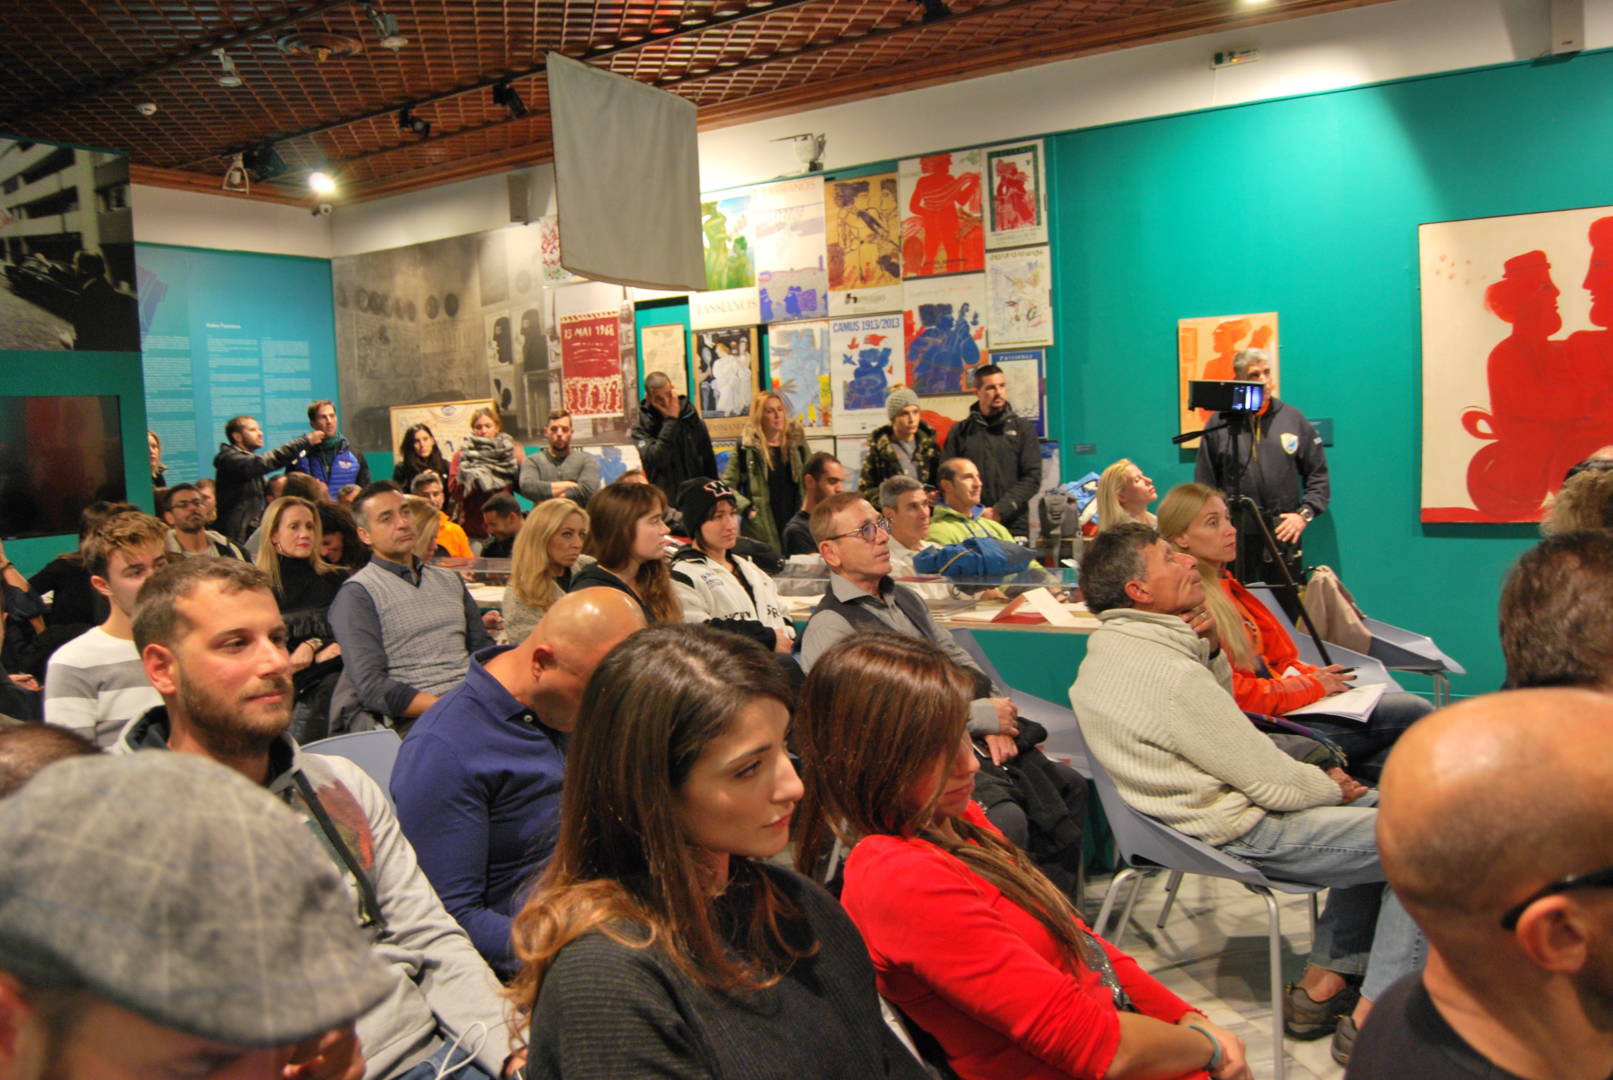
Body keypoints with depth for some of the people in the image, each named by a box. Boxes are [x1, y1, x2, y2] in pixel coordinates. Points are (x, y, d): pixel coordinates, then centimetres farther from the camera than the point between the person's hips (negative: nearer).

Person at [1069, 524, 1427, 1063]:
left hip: (1198, 808, 10)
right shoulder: (1167, 672, -29)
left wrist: (1208, 651, -2)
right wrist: (1330, 785, 0)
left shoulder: (1107, 650, 2)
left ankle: (1323, 985, 25)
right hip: (1245, 835, -10)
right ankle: (1368, 1022, 6)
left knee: (1371, 812, 24)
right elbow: (1272, 783, -21)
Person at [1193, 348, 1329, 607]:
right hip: (1234, 539, -2)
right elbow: (1204, 484, 4)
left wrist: (1305, 513, -2)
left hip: (1284, 537, 2)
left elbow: (1318, 476, 10)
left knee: (1288, 614, 8)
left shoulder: (1294, 419, 7)